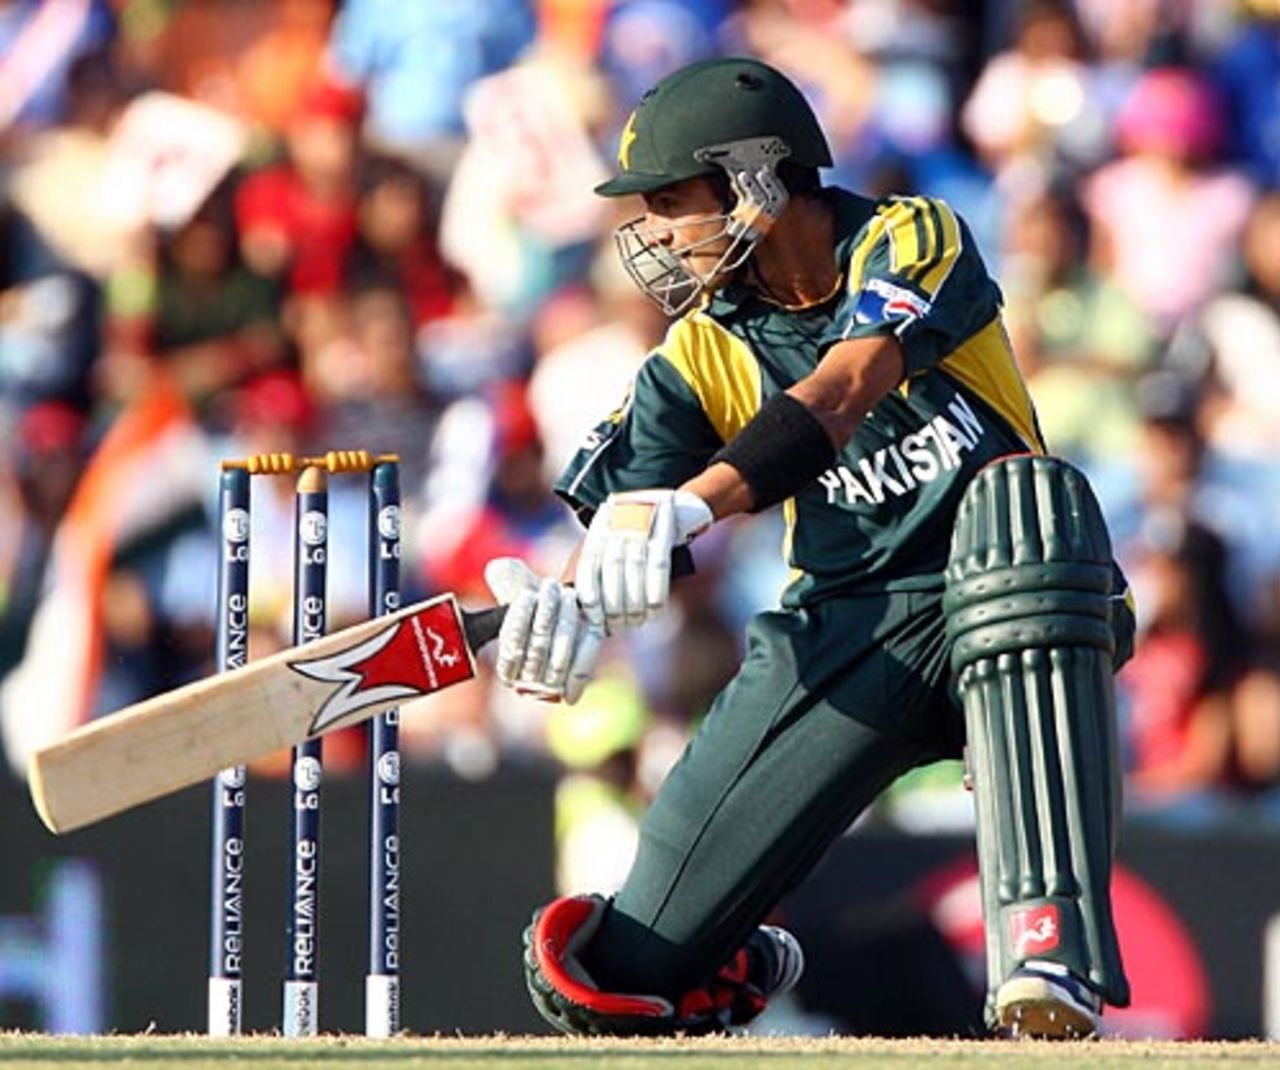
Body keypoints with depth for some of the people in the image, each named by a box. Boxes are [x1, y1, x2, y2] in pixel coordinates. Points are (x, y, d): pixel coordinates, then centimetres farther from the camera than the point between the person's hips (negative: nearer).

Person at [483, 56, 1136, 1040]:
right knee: (610, 984, -9)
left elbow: (842, 391, -26)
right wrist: (567, 606, -30)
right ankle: (744, 965, 33)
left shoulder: (909, 241, -7)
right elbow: (622, 531, -5)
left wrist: (691, 505, -42)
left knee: (1018, 499, -42)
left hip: (1012, 600, -4)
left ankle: (1049, 949, -47)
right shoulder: (703, 351, 6)